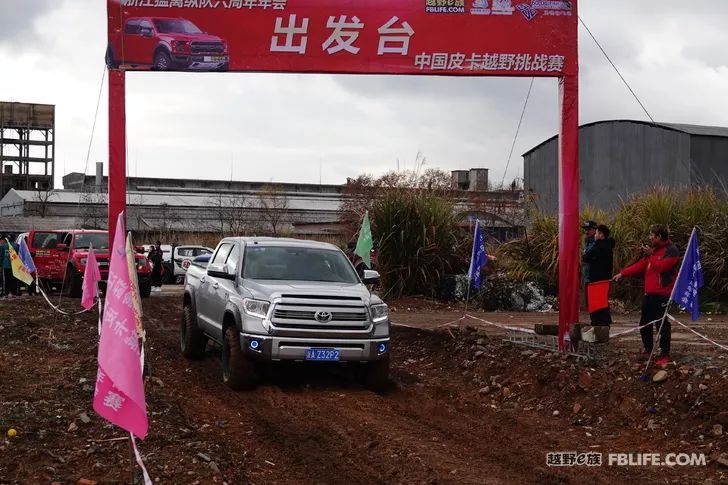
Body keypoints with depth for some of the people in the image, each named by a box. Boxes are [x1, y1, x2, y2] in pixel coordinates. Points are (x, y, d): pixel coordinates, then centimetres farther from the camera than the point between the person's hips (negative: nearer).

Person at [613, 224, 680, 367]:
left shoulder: (671, 250, -9)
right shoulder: (654, 249, 19)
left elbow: (662, 266, -22)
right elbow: (640, 266, 18)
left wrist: (651, 255, -12)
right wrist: (623, 273, 11)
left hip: (662, 294, -9)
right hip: (649, 293, 9)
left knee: (662, 324, -8)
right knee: (644, 324, 14)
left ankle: (665, 354, 0)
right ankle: (648, 350, 27)